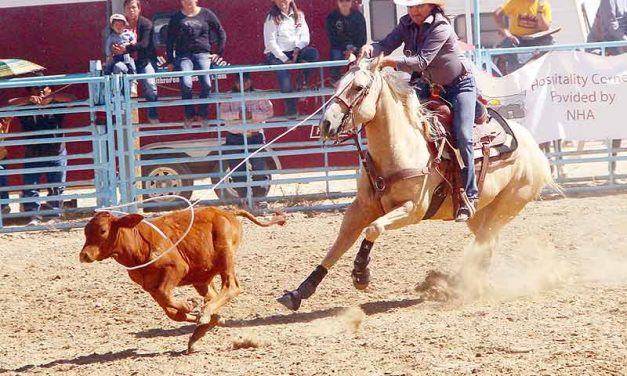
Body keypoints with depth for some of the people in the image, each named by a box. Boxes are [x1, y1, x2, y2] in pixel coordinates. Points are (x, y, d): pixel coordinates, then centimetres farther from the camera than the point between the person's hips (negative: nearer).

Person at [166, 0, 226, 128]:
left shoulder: (205, 14, 10)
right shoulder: (177, 18, 11)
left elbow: (221, 33, 17)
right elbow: (170, 40, 14)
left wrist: (218, 52, 12)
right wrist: (170, 61, 8)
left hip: (202, 54, 0)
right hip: (183, 55, 0)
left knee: (206, 83, -21)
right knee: (186, 84, -23)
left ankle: (203, 114, -2)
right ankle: (189, 115, -6)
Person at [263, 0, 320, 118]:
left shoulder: (299, 15, 16)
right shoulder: (271, 18, 5)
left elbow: (305, 36, 8)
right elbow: (270, 42, -4)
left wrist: (297, 49, -14)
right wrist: (285, 59, -14)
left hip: (296, 52, 3)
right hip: (276, 54, -3)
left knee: (313, 53, -28)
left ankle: (302, 83, -15)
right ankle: (291, 108, -21)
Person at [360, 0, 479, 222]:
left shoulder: (441, 28, -26)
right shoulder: (407, 24, -5)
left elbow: (421, 61, -34)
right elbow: (387, 45, -14)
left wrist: (389, 61, -45)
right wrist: (372, 49, -37)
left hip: (460, 85, -7)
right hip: (431, 86, 7)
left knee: (462, 135, -20)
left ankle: (469, 196, -18)